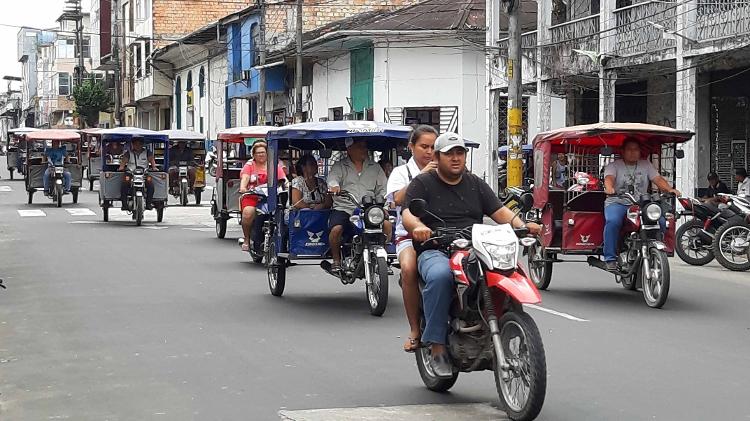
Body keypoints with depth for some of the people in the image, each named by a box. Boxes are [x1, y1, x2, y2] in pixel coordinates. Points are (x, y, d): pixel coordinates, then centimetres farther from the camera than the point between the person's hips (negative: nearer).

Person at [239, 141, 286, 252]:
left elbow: (282, 180, 7)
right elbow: (245, 177, -5)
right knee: (248, 212, -31)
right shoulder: (249, 165, 14)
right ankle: (247, 239, -13)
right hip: (251, 197, -1)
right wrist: (242, 188, -26)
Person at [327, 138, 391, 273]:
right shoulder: (339, 166, 10)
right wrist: (334, 186, -33)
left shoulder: (375, 167, 17)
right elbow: (333, 178, -8)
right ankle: (336, 260, -4)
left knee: (386, 224, -24)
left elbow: (383, 189, 13)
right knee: (336, 228, -30)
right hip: (344, 208, -2)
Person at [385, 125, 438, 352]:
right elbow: (399, 199, -9)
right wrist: (421, 176, -15)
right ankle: (415, 330, -21)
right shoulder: (402, 172, 12)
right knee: (409, 268, -34)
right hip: (410, 234, -2)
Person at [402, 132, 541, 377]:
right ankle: (437, 348, -31)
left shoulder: (476, 185, 23)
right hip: (436, 251, -4)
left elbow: (499, 212, 13)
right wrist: (418, 227, -29)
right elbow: (408, 215, -5)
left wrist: (523, 225, -7)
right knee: (440, 276, -38)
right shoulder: (422, 183, 10)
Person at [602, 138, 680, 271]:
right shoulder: (614, 165, 4)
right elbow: (609, 178, -16)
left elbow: (658, 179, 3)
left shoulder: (646, 165, 16)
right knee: (613, 221, -36)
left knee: (660, 221, -22)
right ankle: (610, 258, -30)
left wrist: (669, 189, -18)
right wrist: (609, 189, -41)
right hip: (618, 203, -3)